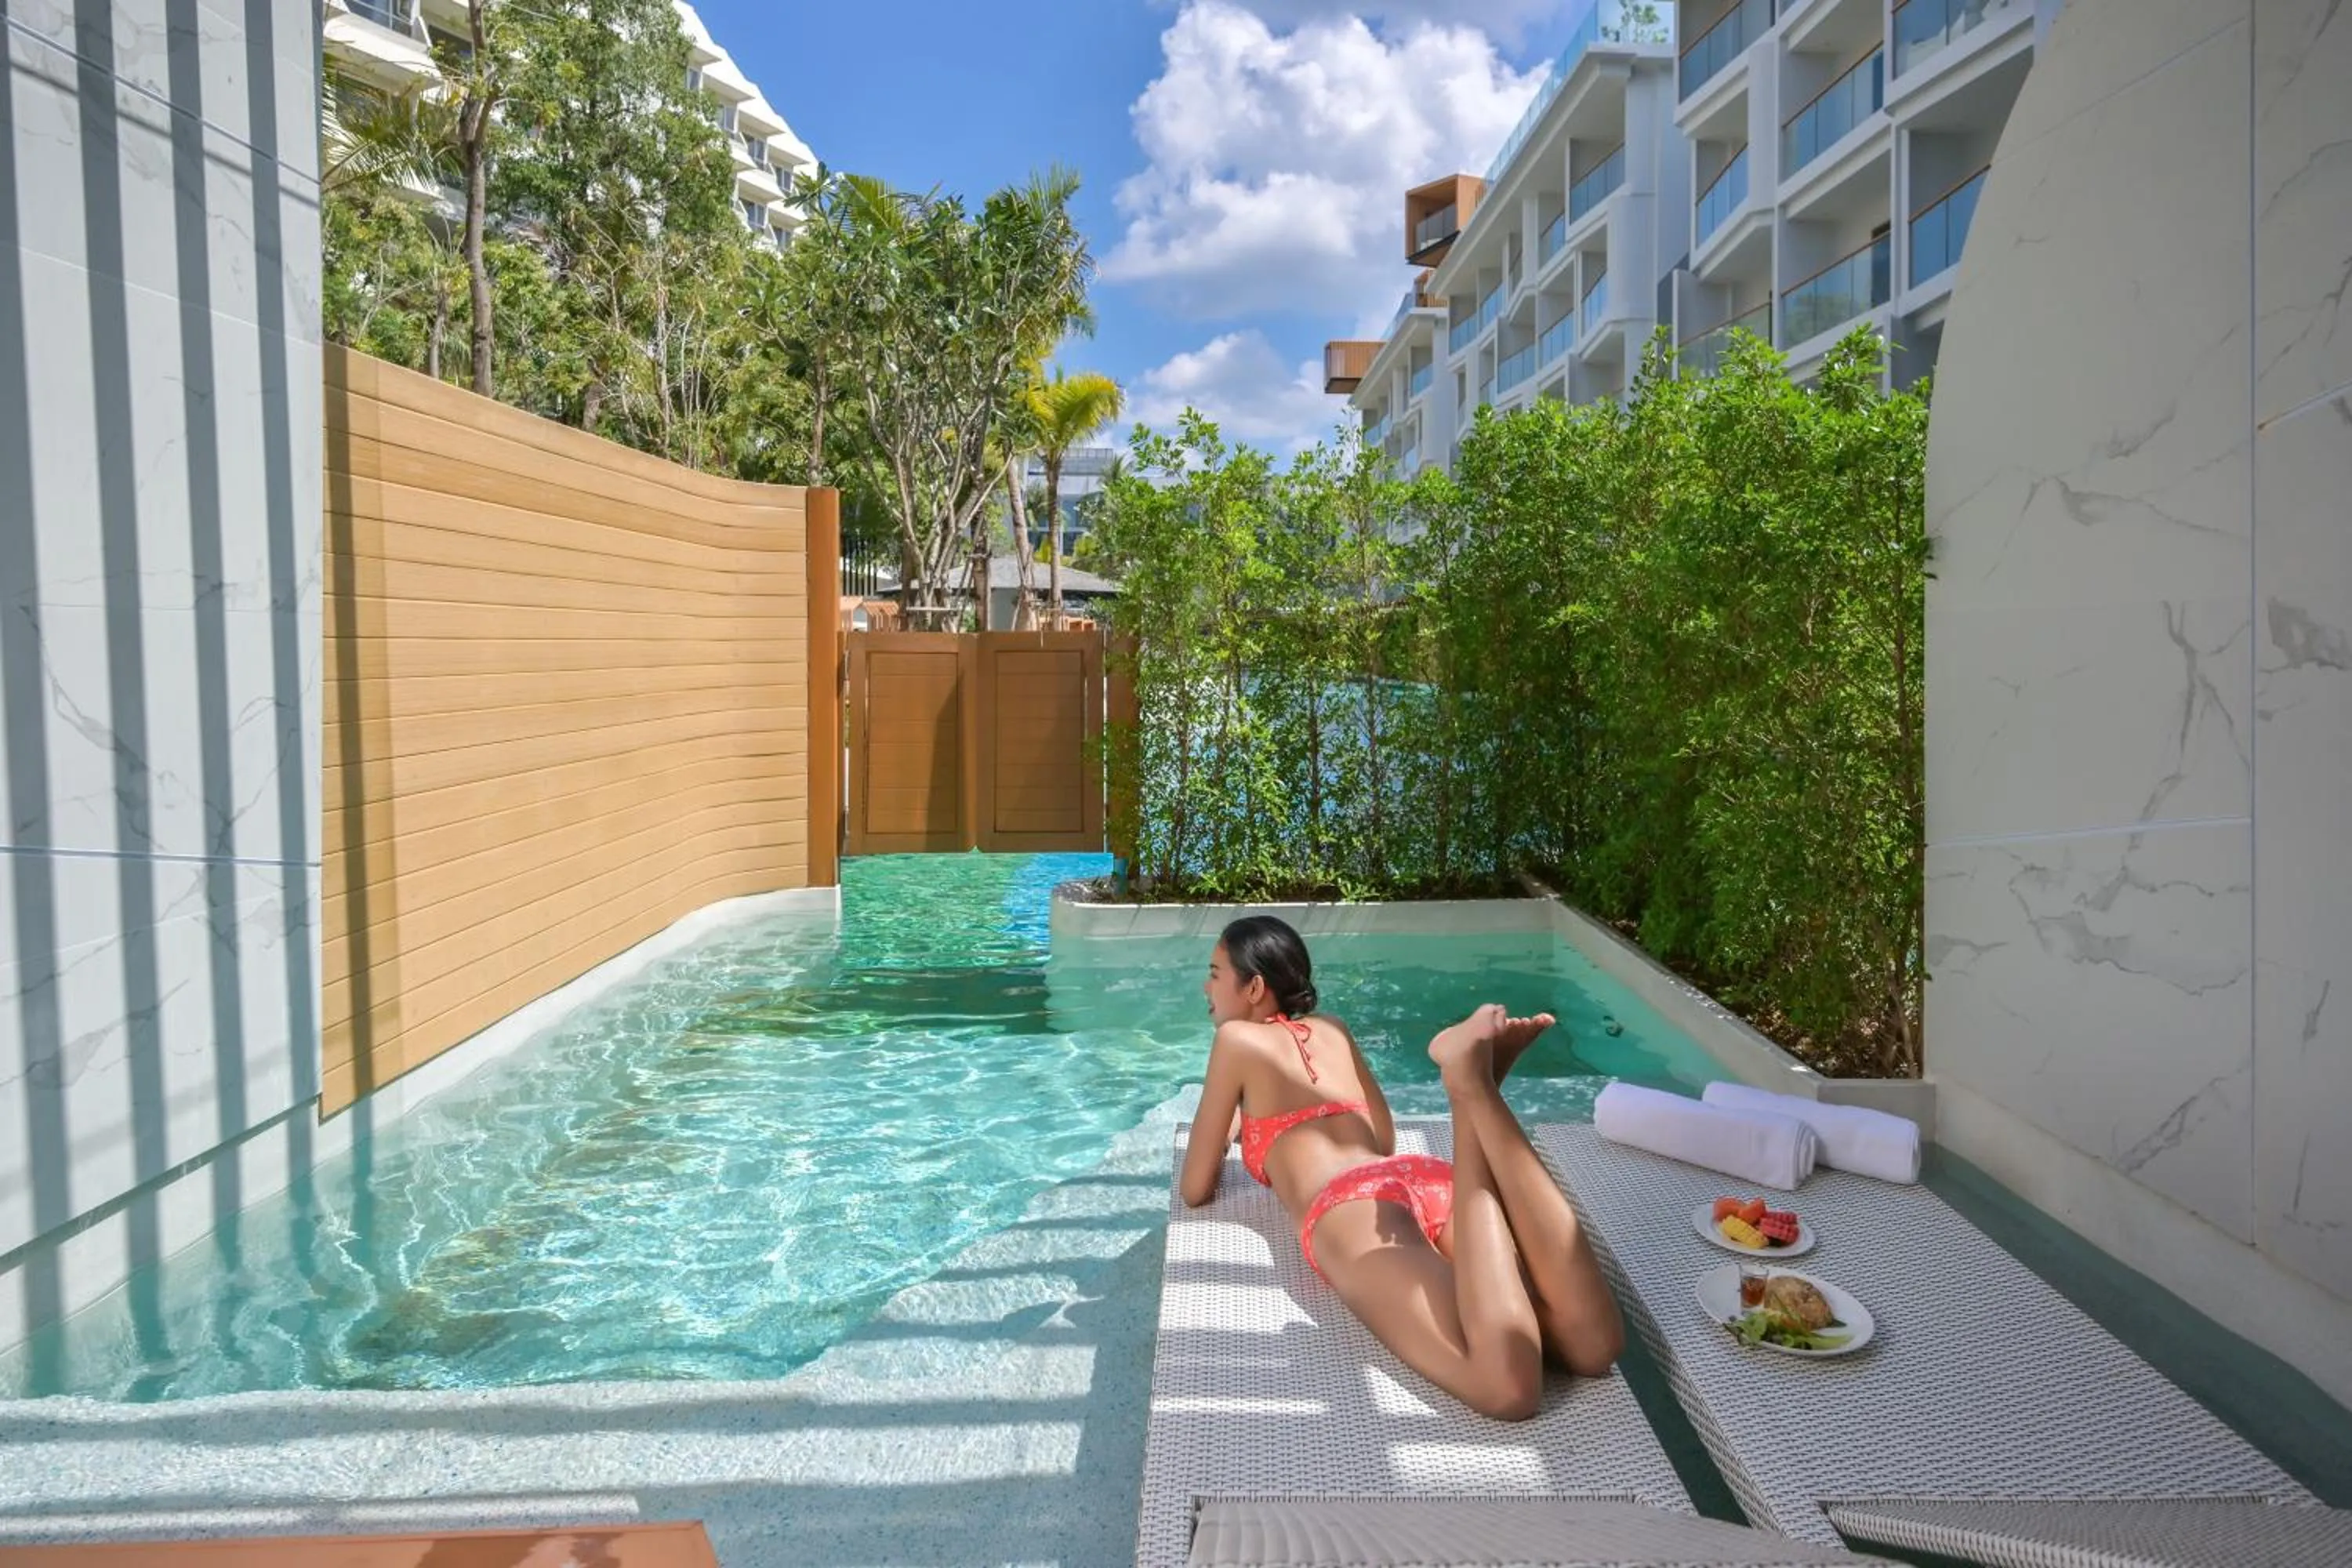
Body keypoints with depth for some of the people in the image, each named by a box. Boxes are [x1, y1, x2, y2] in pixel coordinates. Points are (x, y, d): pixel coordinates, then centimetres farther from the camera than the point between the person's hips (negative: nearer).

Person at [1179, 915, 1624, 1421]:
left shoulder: (1237, 1039, 17)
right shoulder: (1333, 1031, 34)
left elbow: (1197, 1190, 19)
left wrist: (1225, 1133, 41)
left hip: (1351, 1210, -6)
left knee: (1507, 1388, -32)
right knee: (1594, 1346, -19)